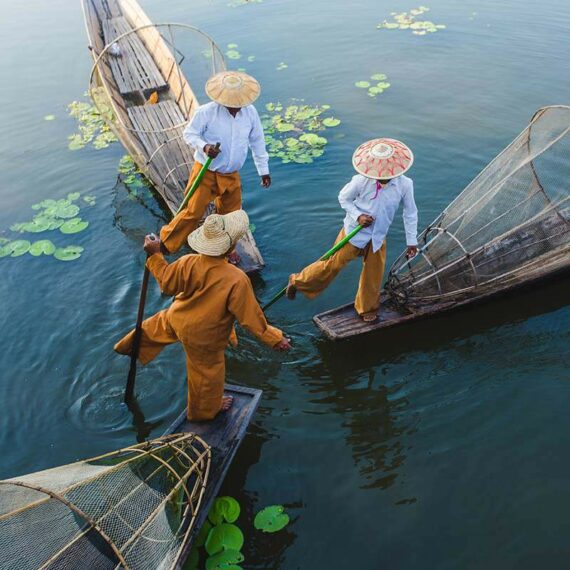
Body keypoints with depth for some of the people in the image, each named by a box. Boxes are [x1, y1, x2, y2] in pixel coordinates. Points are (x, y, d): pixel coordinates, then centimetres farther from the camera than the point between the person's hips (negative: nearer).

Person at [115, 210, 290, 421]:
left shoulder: (188, 263, -26)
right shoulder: (237, 280, -38)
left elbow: (167, 284, -8)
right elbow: (250, 316, -29)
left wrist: (155, 255, 2)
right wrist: (274, 338, -17)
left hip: (176, 318, 4)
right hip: (203, 337, -4)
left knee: (157, 326, 38)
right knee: (208, 372, 24)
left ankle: (130, 347, 66)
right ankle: (205, 410, 51)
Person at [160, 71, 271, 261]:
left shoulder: (250, 112, -6)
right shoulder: (206, 112, -18)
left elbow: (257, 141, 5)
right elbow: (189, 133, -7)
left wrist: (263, 170, 8)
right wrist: (204, 147, -29)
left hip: (231, 176, 4)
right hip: (205, 172, -4)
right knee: (193, 212, -3)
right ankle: (165, 244, 15)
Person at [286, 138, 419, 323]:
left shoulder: (405, 184, -17)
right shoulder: (361, 180, -23)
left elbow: (410, 213, -4)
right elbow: (343, 198, -5)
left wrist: (412, 241, 1)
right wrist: (357, 216, -20)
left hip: (378, 238, 3)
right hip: (354, 232, -3)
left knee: (374, 275, 14)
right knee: (333, 264, 3)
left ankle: (367, 309, 39)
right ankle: (297, 282, 25)